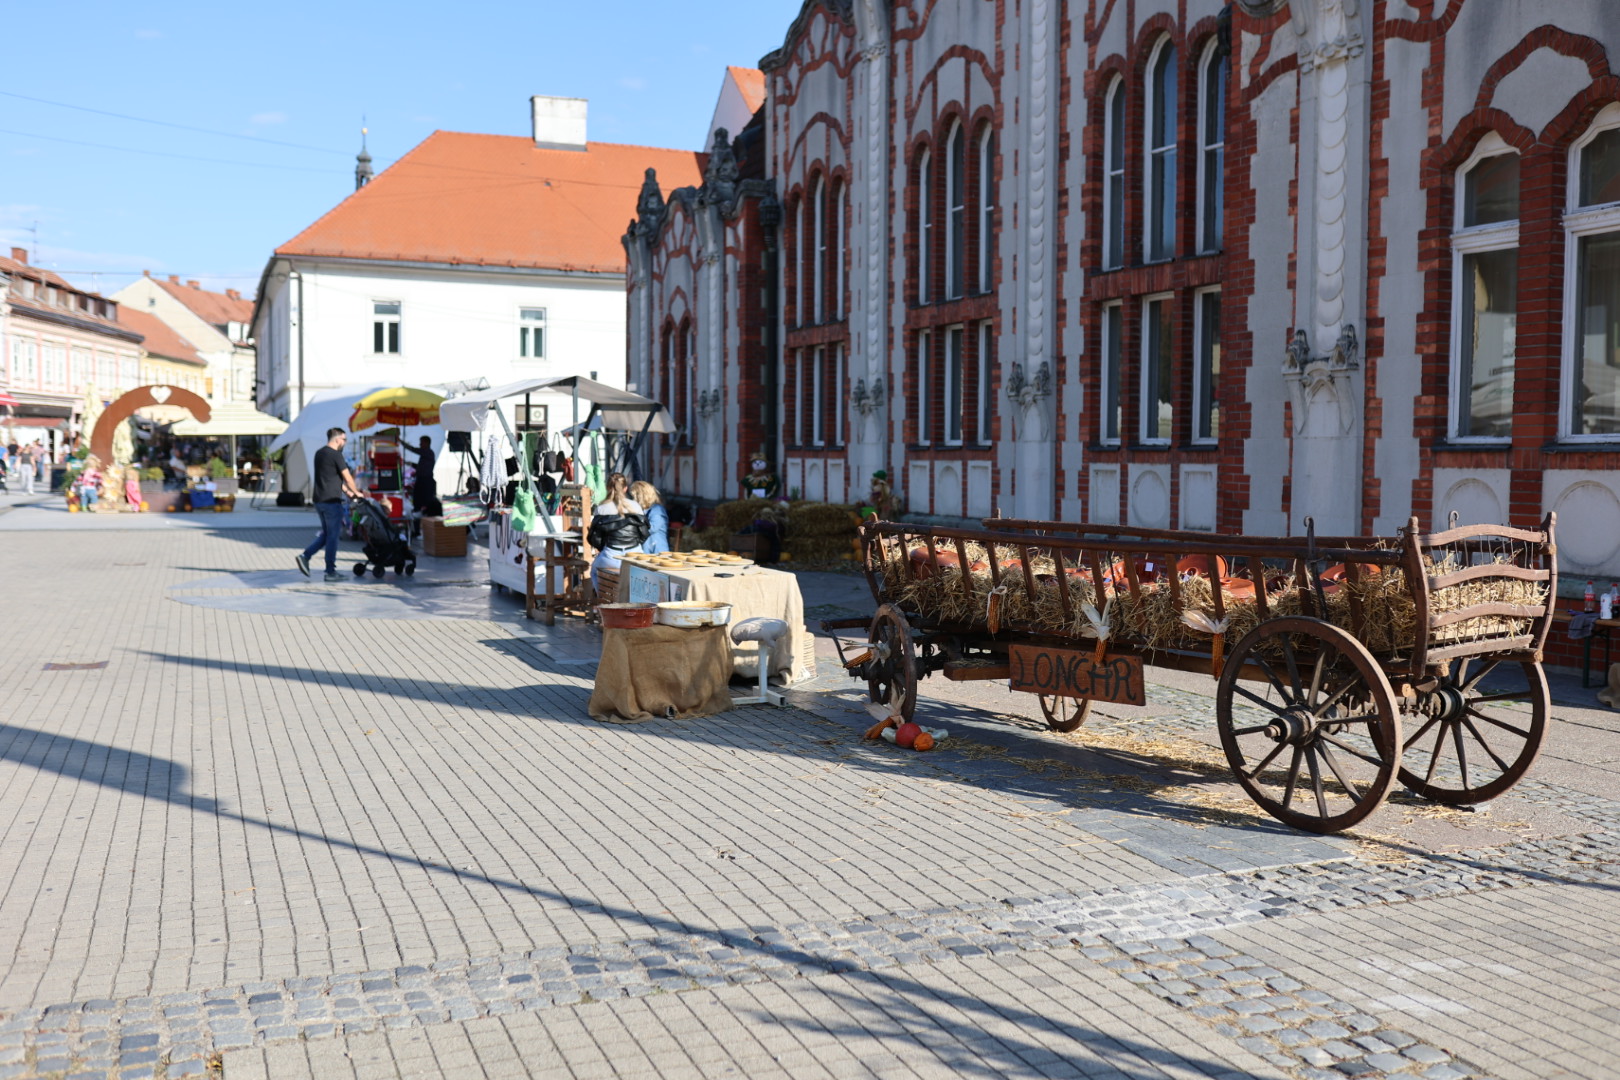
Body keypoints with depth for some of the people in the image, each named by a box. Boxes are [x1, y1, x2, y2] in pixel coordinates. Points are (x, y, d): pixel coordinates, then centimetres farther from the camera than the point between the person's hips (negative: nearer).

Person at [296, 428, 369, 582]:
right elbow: (347, 477, -9)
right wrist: (357, 492, 6)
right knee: (333, 535, -1)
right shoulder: (335, 454, -13)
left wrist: (347, 491, 24)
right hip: (332, 501, -9)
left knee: (325, 533, 19)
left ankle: (305, 556, 6)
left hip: (319, 500, 9)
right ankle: (330, 572, 3)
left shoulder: (319, 453, 15)